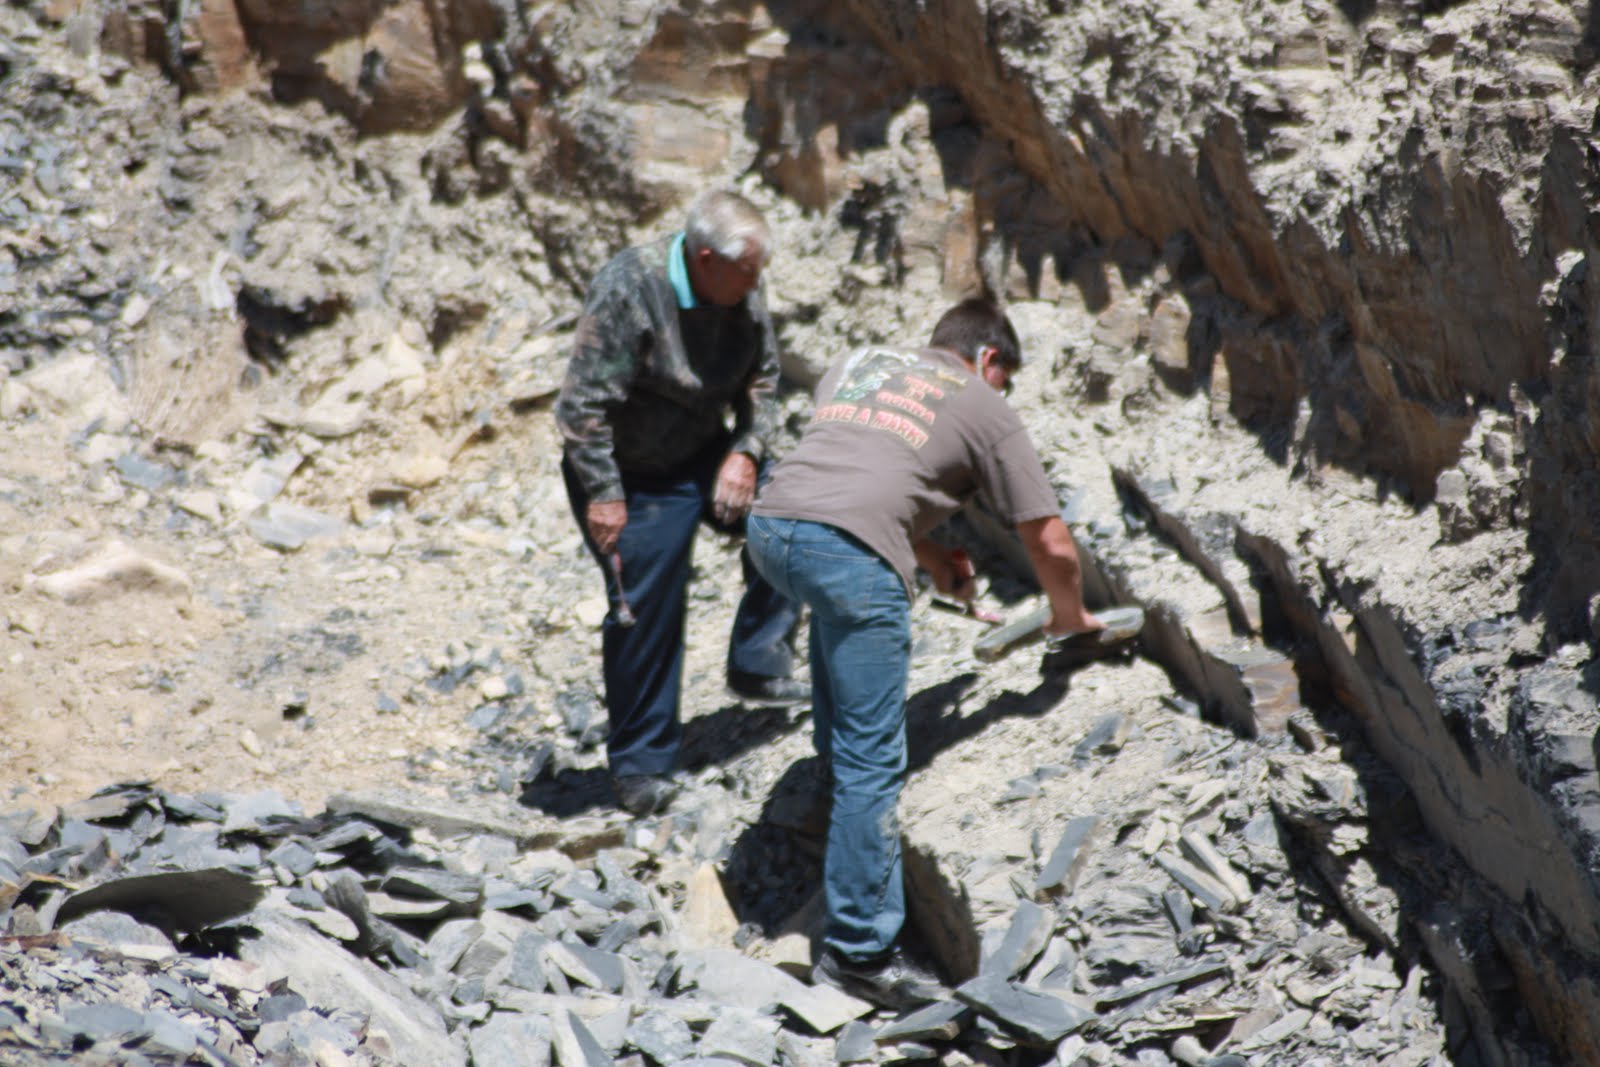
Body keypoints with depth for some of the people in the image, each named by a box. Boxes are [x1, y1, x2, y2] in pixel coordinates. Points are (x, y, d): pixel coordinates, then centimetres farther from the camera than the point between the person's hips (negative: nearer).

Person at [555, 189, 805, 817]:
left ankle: (758, 666, 1)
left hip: (707, 455, 6)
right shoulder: (628, 289, -26)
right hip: (631, 475, -6)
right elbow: (584, 403, -24)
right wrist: (603, 494, -24)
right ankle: (639, 764, 12)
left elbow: (760, 382, 7)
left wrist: (745, 452, -9)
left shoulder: (743, 293, -6)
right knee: (644, 615, -4)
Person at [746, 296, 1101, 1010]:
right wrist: (1069, 616, 38)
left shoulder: (856, 364, 31)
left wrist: (941, 568, 46)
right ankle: (858, 950, -1)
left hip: (769, 528, 6)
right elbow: (1050, 543, 19)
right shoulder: (983, 407, 18)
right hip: (851, 553, -6)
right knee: (873, 759, -1)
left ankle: (837, 764, 42)